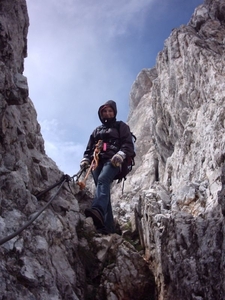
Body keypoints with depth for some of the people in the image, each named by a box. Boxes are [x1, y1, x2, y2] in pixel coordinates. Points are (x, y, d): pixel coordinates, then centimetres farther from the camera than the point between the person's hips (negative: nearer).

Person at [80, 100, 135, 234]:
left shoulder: (121, 126, 17)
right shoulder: (97, 131, 32)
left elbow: (128, 145, 3)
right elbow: (89, 149, 27)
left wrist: (120, 154, -19)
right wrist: (85, 160, 4)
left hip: (113, 161, -5)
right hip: (98, 162, 6)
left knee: (103, 179, -34)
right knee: (102, 189, -9)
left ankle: (98, 210, -59)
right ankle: (108, 226, -17)